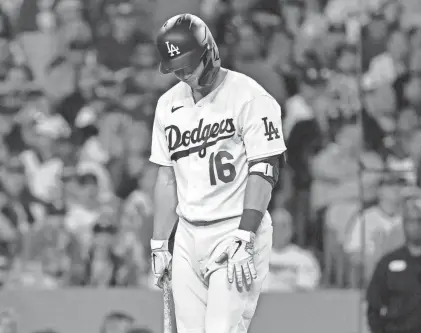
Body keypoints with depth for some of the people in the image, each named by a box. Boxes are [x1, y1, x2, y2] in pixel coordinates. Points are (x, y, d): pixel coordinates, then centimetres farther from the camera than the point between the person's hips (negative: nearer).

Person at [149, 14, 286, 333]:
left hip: (237, 234, -6)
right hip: (188, 237, 6)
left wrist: (243, 239, -21)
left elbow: (263, 172, -13)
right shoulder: (169, 103, 12)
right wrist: (159, 244, 12)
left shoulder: (249, 97, -9)